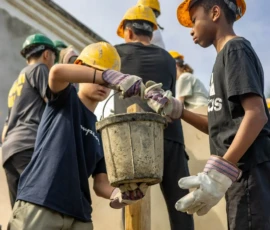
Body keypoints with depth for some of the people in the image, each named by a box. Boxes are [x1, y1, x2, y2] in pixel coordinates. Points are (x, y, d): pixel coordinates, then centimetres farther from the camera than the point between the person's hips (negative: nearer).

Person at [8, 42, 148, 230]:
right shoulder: (64, 100, 7)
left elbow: (100, 182, 14)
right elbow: (57, 72, -18)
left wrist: (118, 194, -10)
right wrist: (109, 76, -28)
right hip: (38, 207, -6)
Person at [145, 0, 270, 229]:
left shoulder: (236, 48, -4)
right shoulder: (227, 56, 24)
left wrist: (219, 172, -25)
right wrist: (175, 110, 14)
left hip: (250, 168, -10)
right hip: (242, 170, 10)